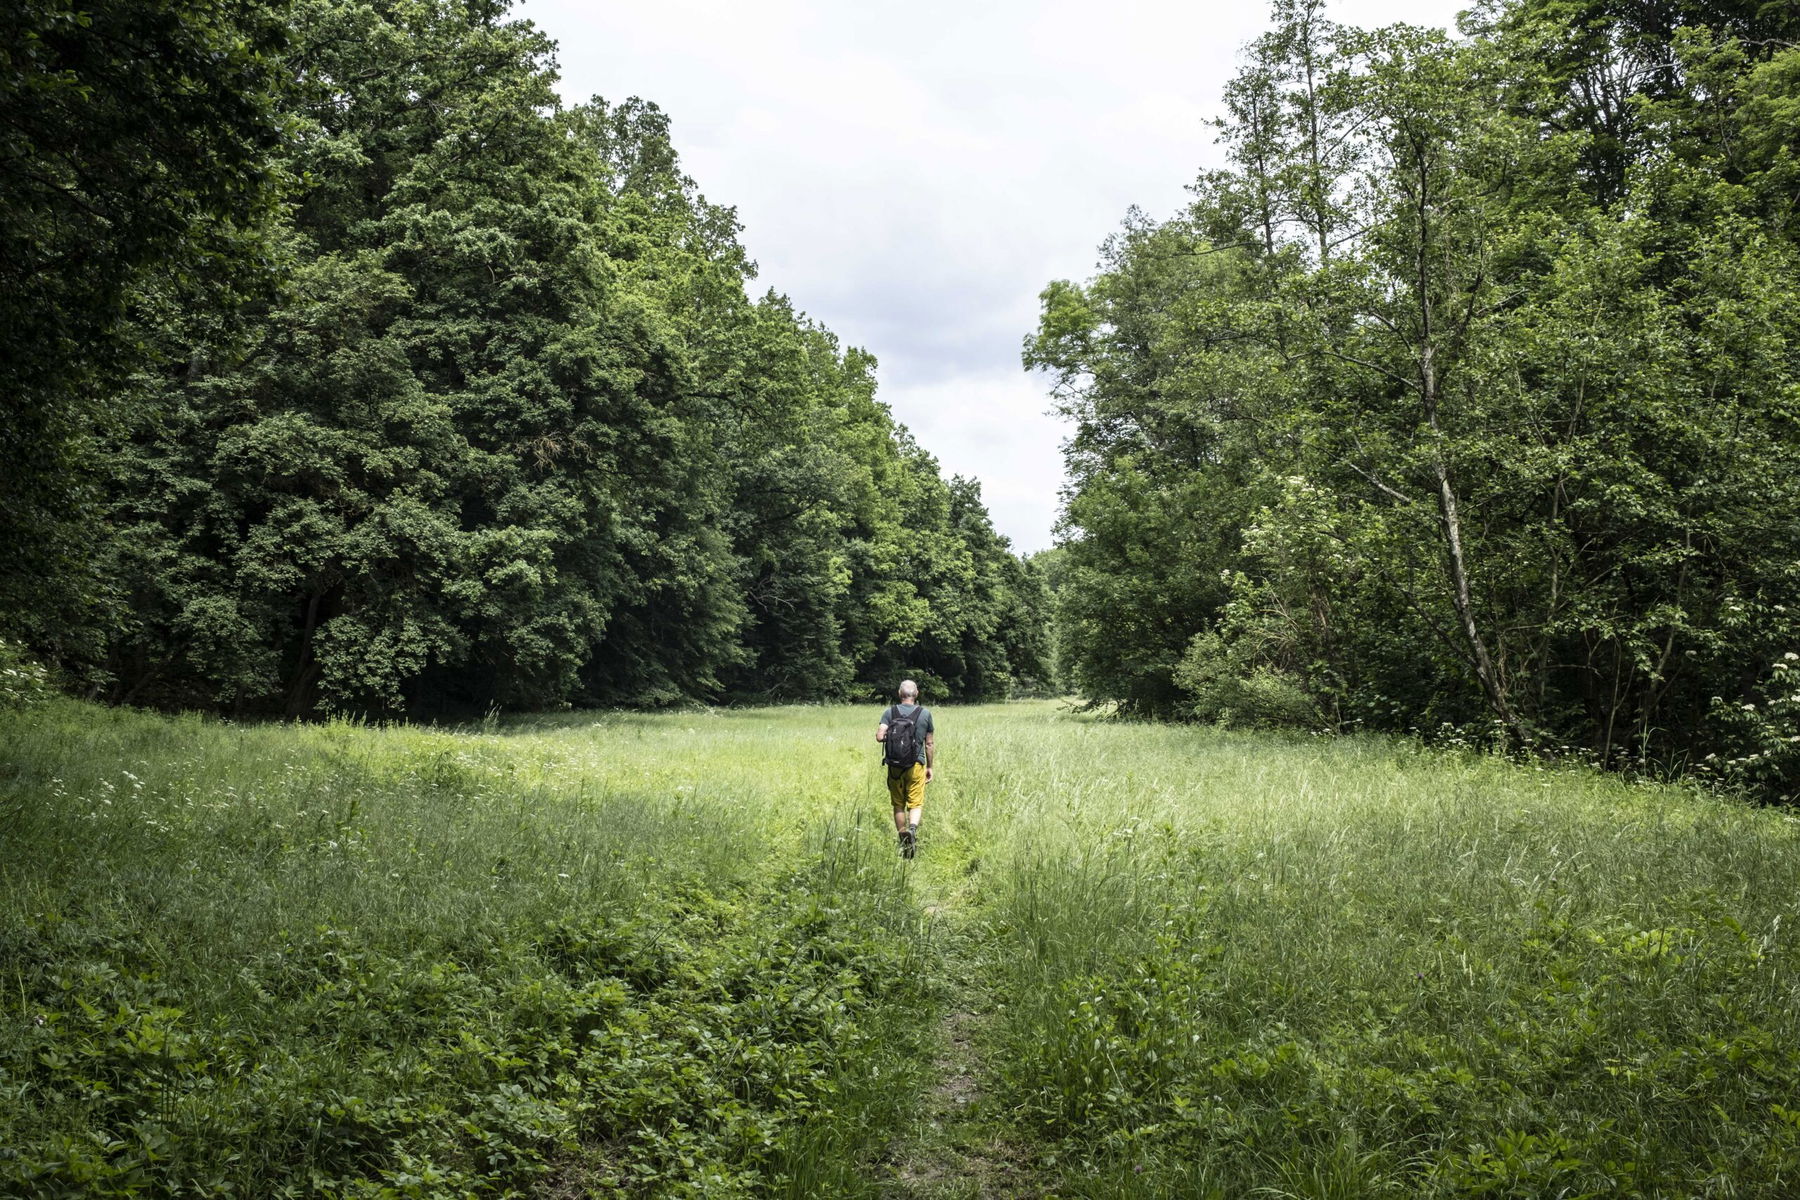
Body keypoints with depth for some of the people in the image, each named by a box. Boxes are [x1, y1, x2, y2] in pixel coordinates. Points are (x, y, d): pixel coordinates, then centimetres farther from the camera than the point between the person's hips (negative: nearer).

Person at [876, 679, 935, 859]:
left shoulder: (890, 712, -2)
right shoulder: (925, 713, -1)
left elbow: (879, 736, -12)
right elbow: (929, 744, 3)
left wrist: (890, 737, 10)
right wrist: (930, 767, 13)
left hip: (895, 766, 1)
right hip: (916, 765, -1)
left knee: (898, 805, 12)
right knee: (915, 804, 3)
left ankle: (903, 843, 15)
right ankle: (912, 828, -24)